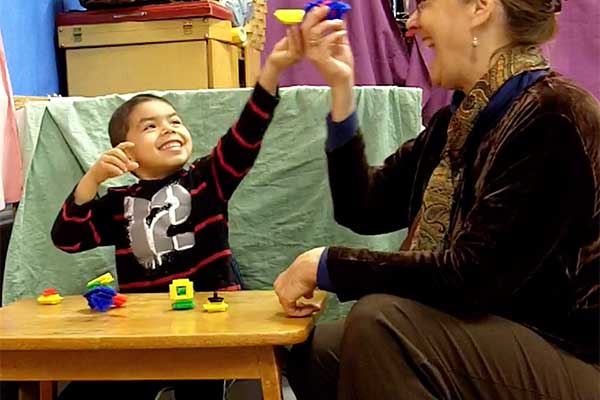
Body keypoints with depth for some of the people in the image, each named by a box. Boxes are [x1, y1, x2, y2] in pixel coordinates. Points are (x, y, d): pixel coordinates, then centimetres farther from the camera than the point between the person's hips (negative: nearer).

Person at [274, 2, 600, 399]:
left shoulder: (554, 117, -19)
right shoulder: (461, 118, 8)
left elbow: (472, 275, -26)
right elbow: (365, 210, 6)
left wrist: (326, 265, -17)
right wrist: (341, 86, 0)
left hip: (567, 357, -8)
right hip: (488, 338, 8)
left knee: (382, 320, -26)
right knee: (314, 352, -2)